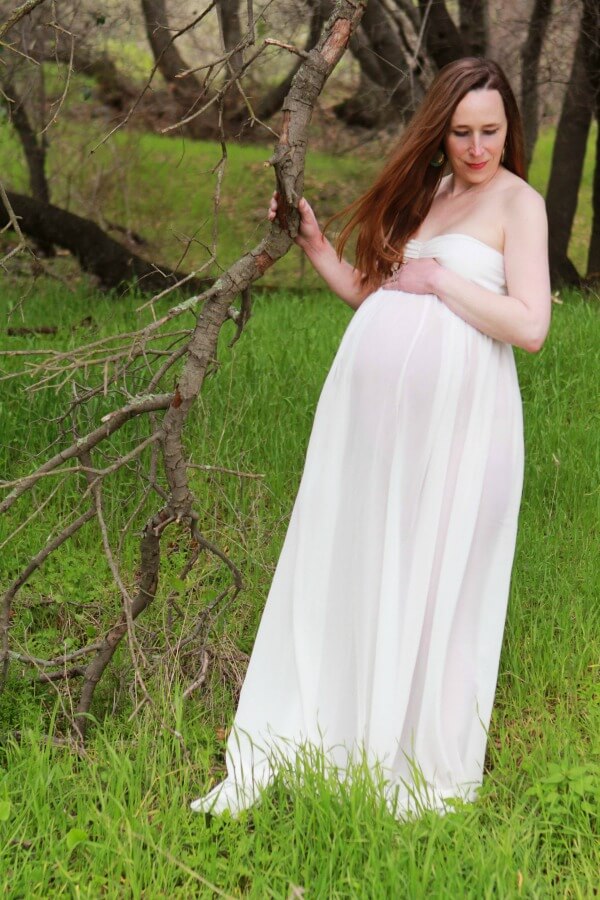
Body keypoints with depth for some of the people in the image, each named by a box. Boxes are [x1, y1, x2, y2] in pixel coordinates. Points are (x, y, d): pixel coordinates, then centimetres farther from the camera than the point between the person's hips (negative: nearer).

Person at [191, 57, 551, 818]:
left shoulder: (518, 202, -2)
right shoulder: (420, 191, 16)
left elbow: (530, 327, -12)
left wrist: (436, 278, -10)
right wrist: (312, 240, 9)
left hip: (453, 419, -5)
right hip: (367, 407, 6)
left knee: (434, 587, 3)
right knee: (343, 573, 9)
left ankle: (426, 771, 18)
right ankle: (281, 752, 18)